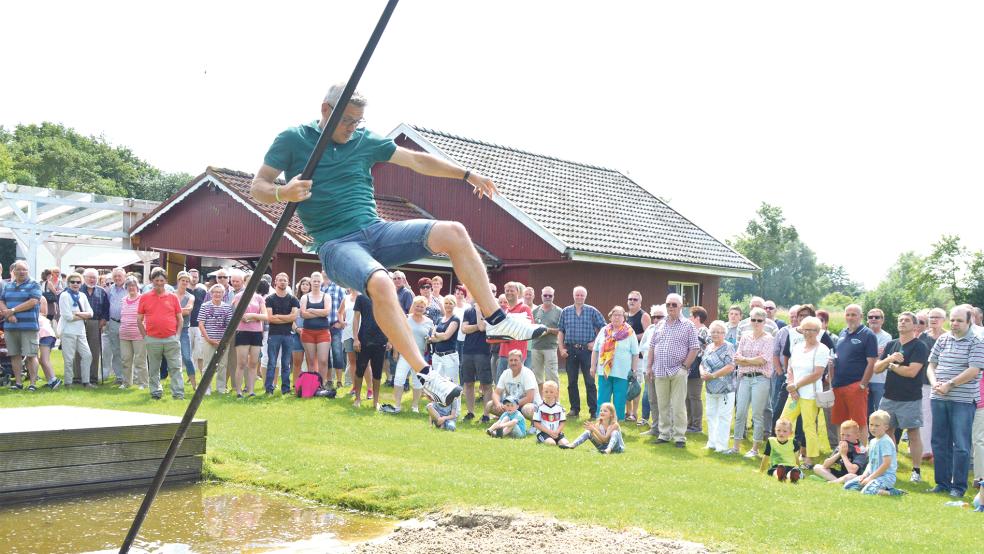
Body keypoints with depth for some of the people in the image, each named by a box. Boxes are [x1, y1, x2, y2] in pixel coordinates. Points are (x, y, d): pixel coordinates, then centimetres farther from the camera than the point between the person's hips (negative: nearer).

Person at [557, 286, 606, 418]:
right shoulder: (566, 312, 7)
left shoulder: (592, 311, 2)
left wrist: (595, 342, -3)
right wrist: (561, 348, 1)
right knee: (572, 382, 7)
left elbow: (603, 328, 4)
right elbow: (560, 331, 9)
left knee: (590, 382, -3)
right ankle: (574, 409, 16)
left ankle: (594, 411, 1)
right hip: (570, 350, 2)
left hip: (586, 349, -2)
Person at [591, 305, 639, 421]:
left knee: (619, 400, 2)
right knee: (602, 398, 6)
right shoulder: (604, 331, 9)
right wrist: (593, 366, 9)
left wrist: (633, 370, -3)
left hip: (622, 373, -3)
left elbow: (635, 354, 0)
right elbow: (595, 350, 14)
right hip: (604, 371, 3)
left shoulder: (629, 333, 0)